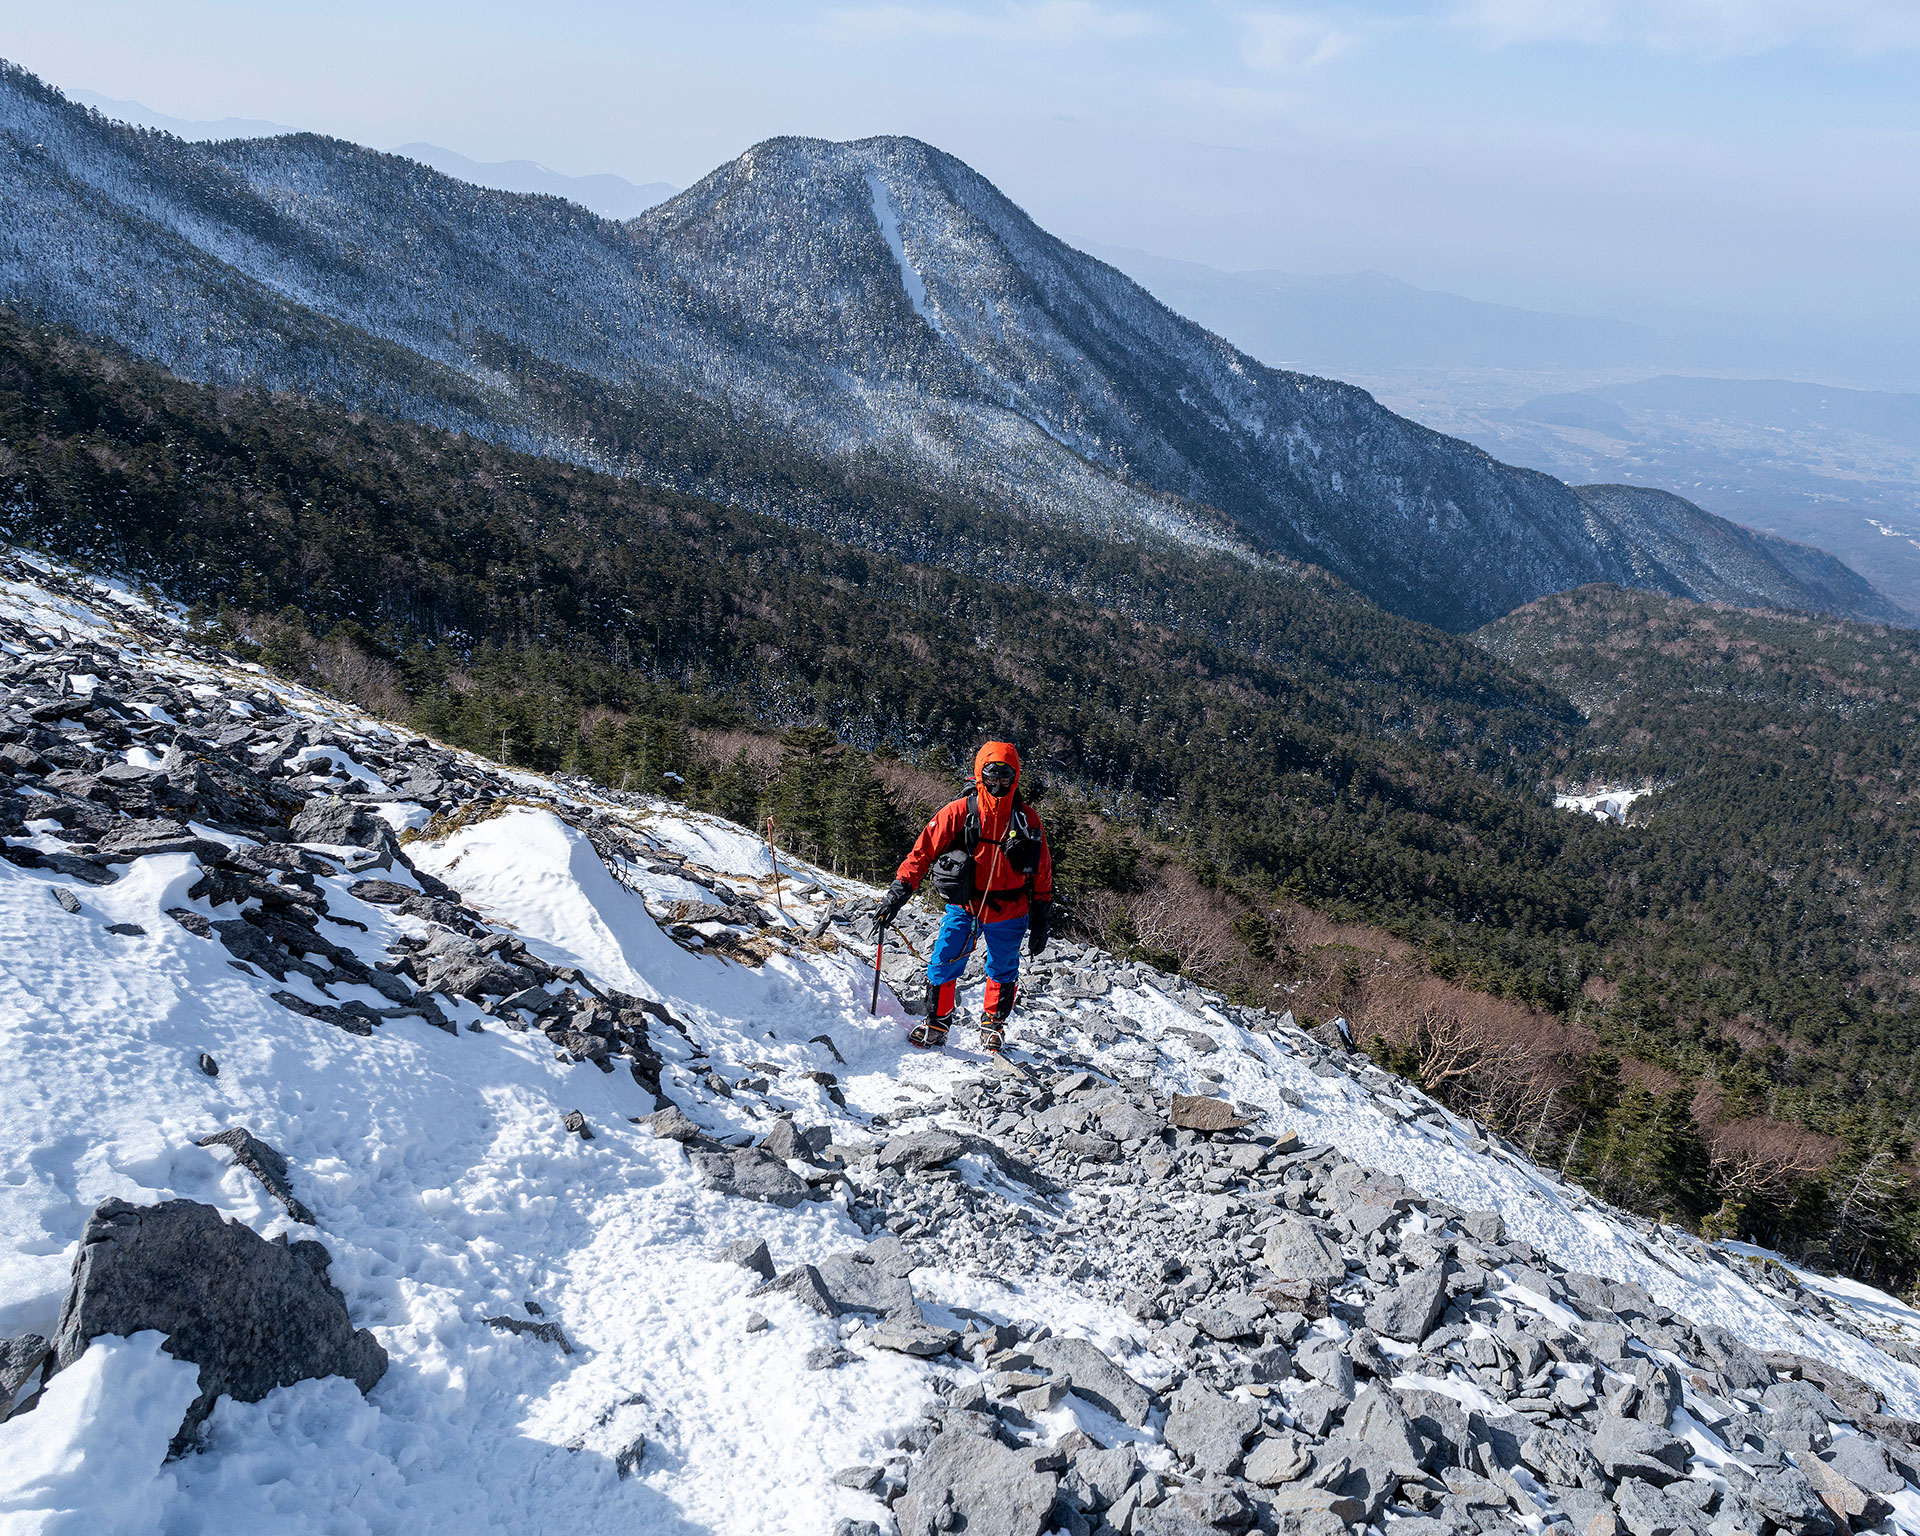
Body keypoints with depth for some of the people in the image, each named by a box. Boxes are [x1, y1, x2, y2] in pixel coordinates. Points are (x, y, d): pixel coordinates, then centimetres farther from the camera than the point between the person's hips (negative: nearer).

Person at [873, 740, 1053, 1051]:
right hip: (964, 906, -1)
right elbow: (924, 850, -7)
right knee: (943, 964, -5)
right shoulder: (959, 812, -8)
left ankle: (994, 1024, 36)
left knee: (1003, 972, 13)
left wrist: (1041, 920, 6)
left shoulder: (1026, 819, -2)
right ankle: (936, 1024, 15)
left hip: (1008, 913, 1)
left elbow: (1042, 872, 6)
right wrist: (899, 892, -17)